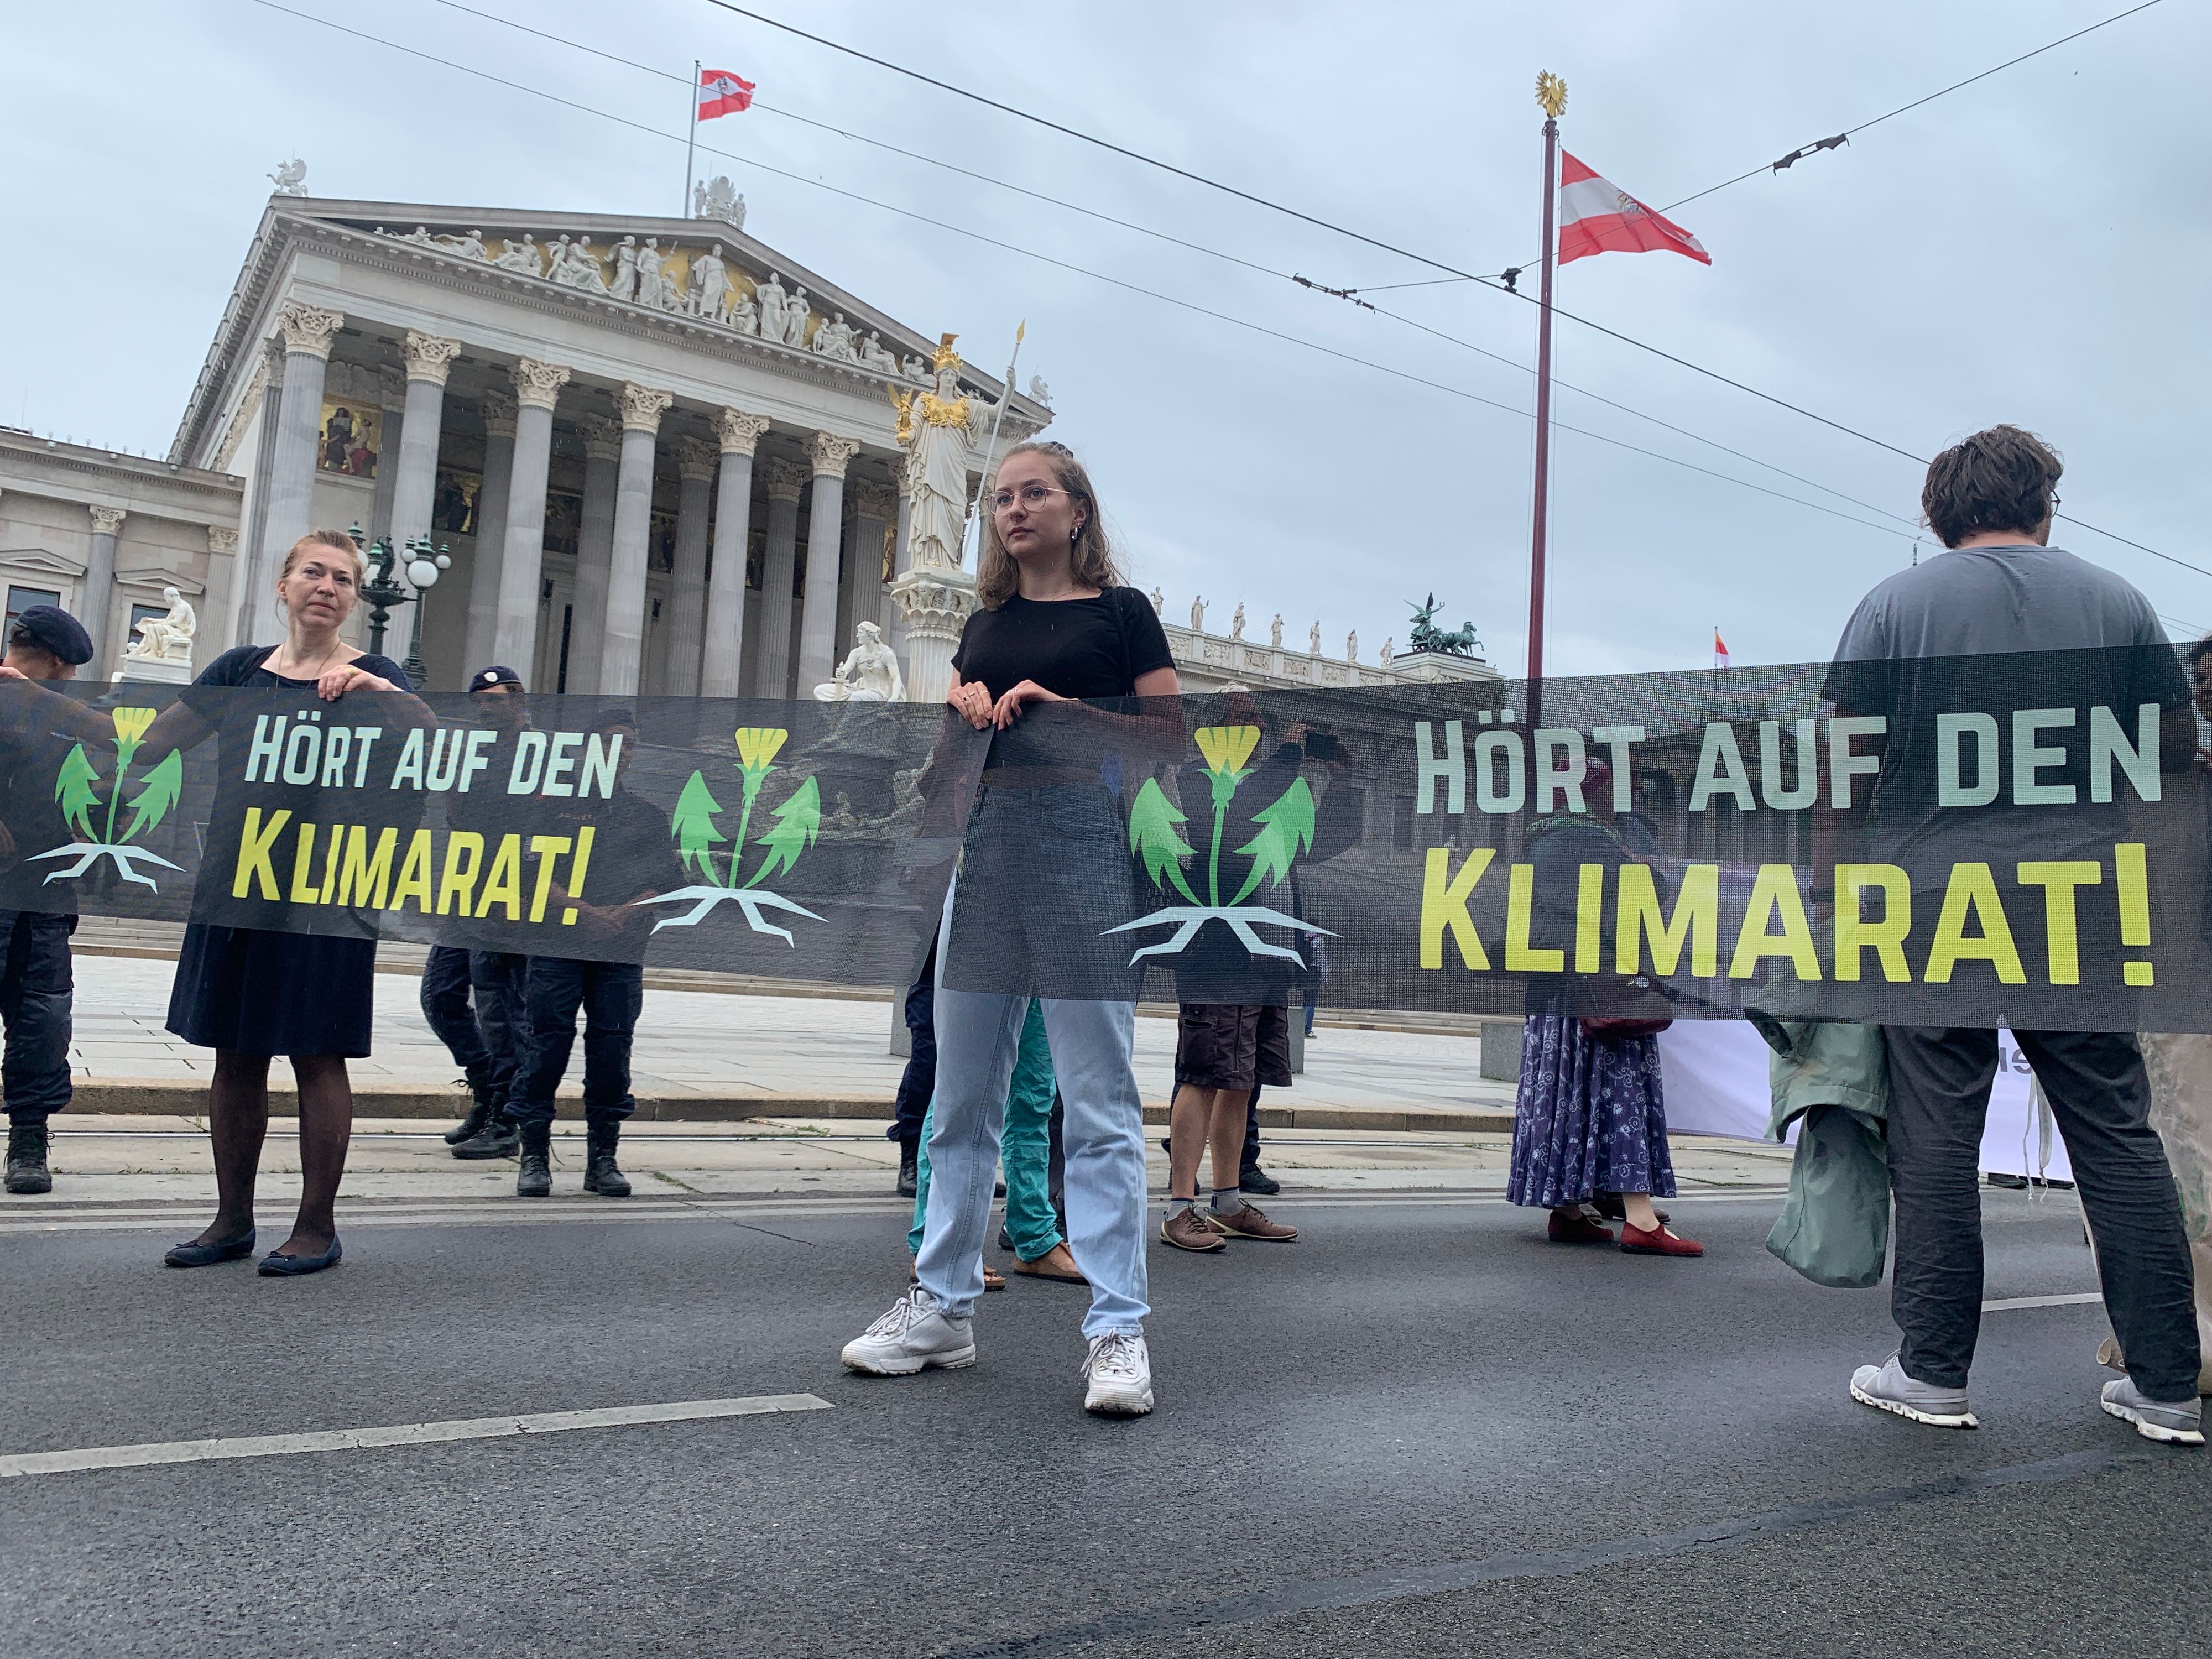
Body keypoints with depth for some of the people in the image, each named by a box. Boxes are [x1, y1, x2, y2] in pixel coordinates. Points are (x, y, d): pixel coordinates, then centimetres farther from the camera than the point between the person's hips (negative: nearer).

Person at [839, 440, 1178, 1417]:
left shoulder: (1118, 609, 6)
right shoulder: (985, 621, 20)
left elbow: (1170, 738, -1)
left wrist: (1061, 707, -11)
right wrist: (967, 704, 2)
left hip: (1084, 837, -5)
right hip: (986, 840, 5)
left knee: (1098, 1099, -5)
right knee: (963, 1094, 9)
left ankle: (1116, 1329, 1)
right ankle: (941, 1307, 19)